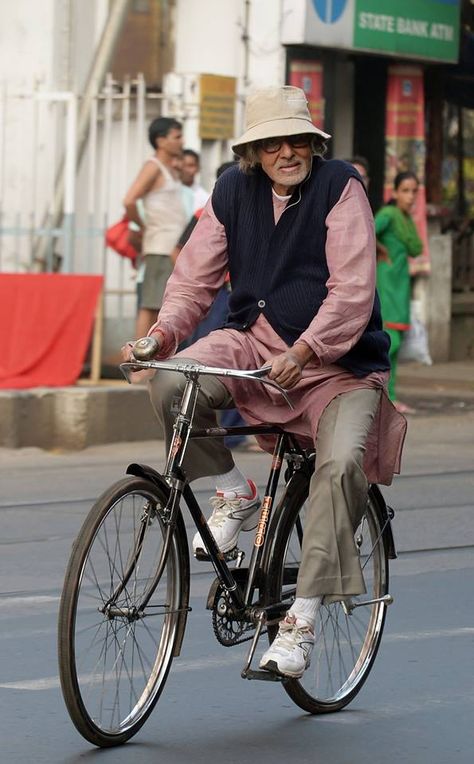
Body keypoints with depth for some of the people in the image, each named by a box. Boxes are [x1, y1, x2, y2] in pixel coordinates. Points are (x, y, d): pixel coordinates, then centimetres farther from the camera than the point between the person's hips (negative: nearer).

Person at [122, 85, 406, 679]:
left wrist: (302, 352, -31)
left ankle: (302, 619, -23)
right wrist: (163, 333, -17)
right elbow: (195, 276, 3)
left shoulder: (339, 186, -10)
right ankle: (233, 495, -1)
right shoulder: (234, 191, 3)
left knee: (342, 462, -29)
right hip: (255, 341, 3)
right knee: (171, 384, -26)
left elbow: (352, 292, -18)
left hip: (337, 360, -3)